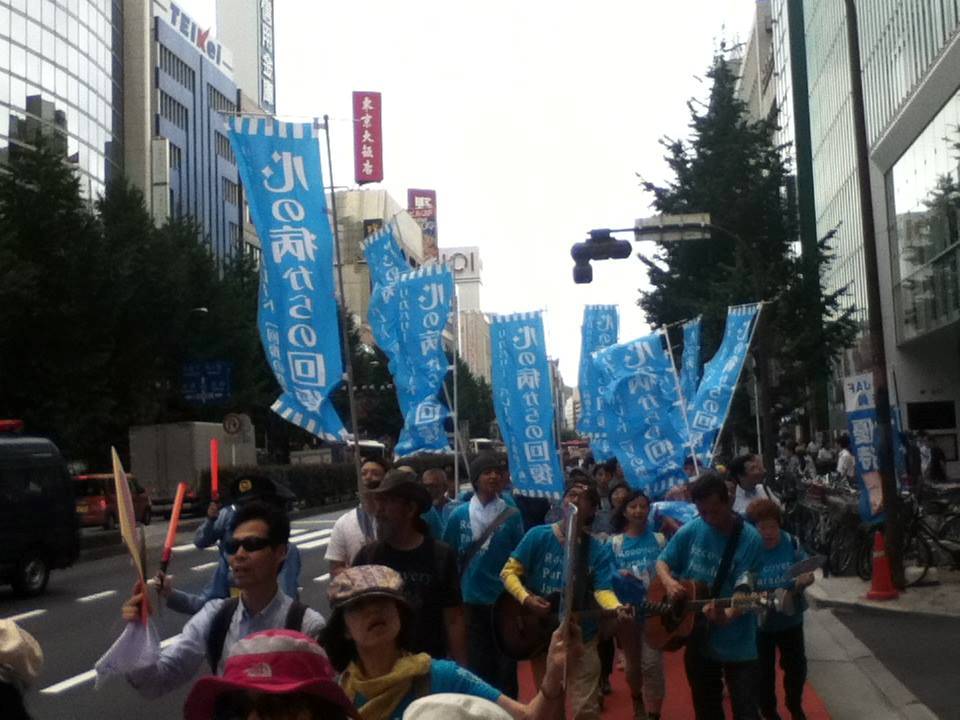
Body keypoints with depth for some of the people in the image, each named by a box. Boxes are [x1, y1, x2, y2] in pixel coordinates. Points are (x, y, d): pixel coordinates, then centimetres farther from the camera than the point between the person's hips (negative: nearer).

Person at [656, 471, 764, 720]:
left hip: (737, 645, -4)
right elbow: (662, 562, 7)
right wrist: (669, 582, -15)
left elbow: (746, 592, -20)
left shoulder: (749, 539, -16)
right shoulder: (691, 531, -4)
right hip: (697, 638, 4)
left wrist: (728, 616, -39)